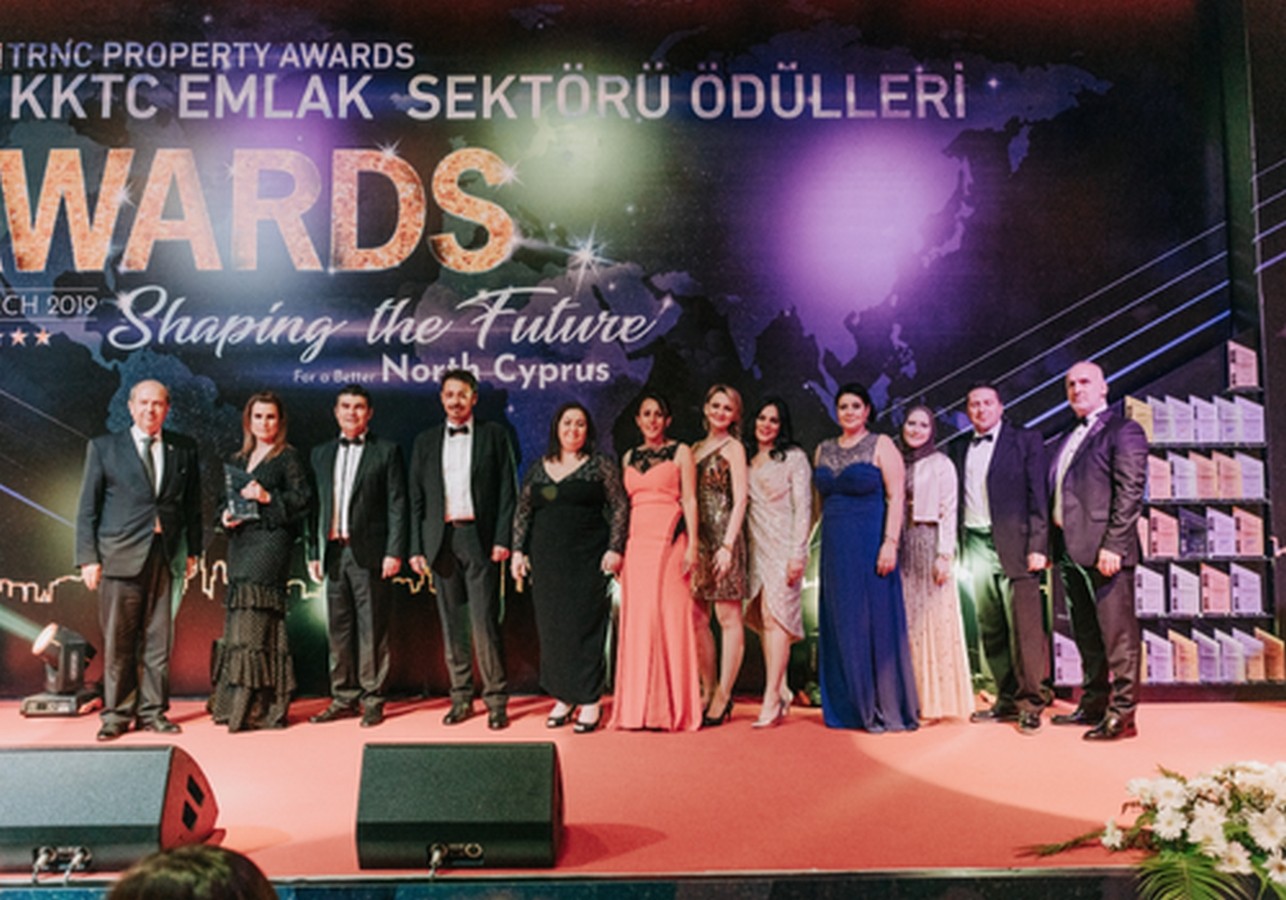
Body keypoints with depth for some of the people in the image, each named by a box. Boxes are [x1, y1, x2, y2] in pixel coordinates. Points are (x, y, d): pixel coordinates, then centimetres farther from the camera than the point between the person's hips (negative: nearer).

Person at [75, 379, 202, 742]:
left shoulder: (184, 449, 10)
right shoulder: (103, 448, 5)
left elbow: (192, 503, 14)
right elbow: (87, 508, 4)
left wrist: (192, 549, 9)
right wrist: (87, 558, -2)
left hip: (165, 555, 2)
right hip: (120, 557, -2)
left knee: (158, 640, 5)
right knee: (118, 642, 2)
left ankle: (153, 711, 14)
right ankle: (117, 714, 13)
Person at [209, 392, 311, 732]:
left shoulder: (288, 457, 1)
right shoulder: (237, 460, 20)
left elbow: (303, 497, -7)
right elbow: (227, 498, 23)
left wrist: (268, 498, -18)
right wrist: (225, 517, 2)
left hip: (271, 541, -7)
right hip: (240, 541, 7)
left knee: (253, 618, -12)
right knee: (239, 617, 5)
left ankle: (260, 707, -9)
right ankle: (234, 702, 10)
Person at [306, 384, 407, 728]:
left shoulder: (386, 451, 2)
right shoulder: (322, 454, 16)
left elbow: (397, 505, -3)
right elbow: (316, 506, 14)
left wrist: (394, 552, -11)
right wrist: (313, 552, 8)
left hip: (369, 552, -4)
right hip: (334, 552, 5)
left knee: (372, 629, -1)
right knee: (339, 629, 9)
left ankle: (372, 700, 6)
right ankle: (344, 698, 18)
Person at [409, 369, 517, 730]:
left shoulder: (493, 435, 6)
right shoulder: (426, 441, 13)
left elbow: (506, 491, 1)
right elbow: (416, 499, 11)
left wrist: (502, 539, -8)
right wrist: (416, 547, 4)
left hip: (479, 537, -3)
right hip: (441, 540, 3)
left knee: (485, 621, -6)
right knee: (452, 623, 7)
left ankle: (496, 700, 2)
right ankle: (461, 697, 16)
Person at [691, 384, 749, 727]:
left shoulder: (733, 447, 0)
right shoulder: (696, 449, 18)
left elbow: (740, 500, -8)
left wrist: (728, 545, -16)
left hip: (721, 536, -7)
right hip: (697, 538, 7)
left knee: (728, 617, -3)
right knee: (697, 618, 6)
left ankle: (723, 696, 1)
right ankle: (708, 691, 16)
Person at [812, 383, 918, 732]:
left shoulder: (880, 445, -2)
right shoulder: (824, 450, 13)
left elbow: (896, 497, -9)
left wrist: (890, 543, -18)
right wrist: (823, 544, 9)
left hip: (870, 542, -5)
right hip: (835, 546, 5)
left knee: (875, 622, -2)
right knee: (840, 626, 7)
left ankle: (883, 708, 7)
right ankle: (849, 706, 16)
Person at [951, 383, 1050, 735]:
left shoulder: (1025, 441, 2)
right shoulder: (963, 448, 16)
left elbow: (1038, 495, -3)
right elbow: (960, 499, 14)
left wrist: (1037, 546, -11)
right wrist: (960, 549, 7)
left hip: (1013, 544, -5)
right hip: (976, 546, 5)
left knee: (1024, 628, -6)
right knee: (991, 632, 8)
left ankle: (1031, 705, 1)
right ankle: (1007, 700, 17)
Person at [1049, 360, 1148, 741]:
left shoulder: (1122, 431, -4)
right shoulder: (1071, 439, 21)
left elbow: (1130, 492, -13)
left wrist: (1113, 545, -20)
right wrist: (1052, 546, 13)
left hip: (1104, 550, -9)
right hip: (1071, 551, 9)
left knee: (1118, 634, -4)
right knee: (1086, 635, 15)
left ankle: (1122, 713, 1)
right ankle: (1093, 705, 25)